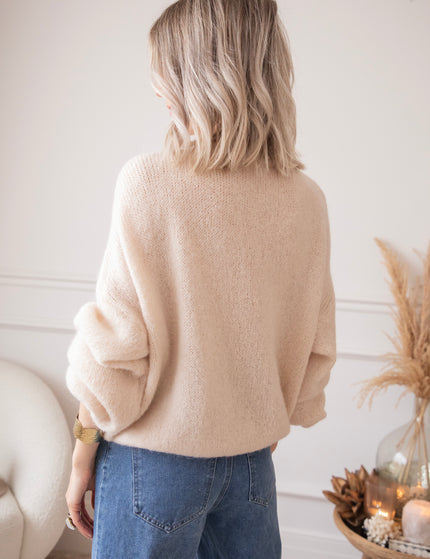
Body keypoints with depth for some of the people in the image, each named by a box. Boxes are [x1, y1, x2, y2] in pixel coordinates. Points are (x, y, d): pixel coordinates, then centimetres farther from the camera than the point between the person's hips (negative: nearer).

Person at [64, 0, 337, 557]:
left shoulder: (149, 181, -17)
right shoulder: (308, 201, -4)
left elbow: (114, 346, -14)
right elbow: (315, 351, 3)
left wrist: (82, 454, -1)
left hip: (155, 456, -4)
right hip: (252, 463, 4)